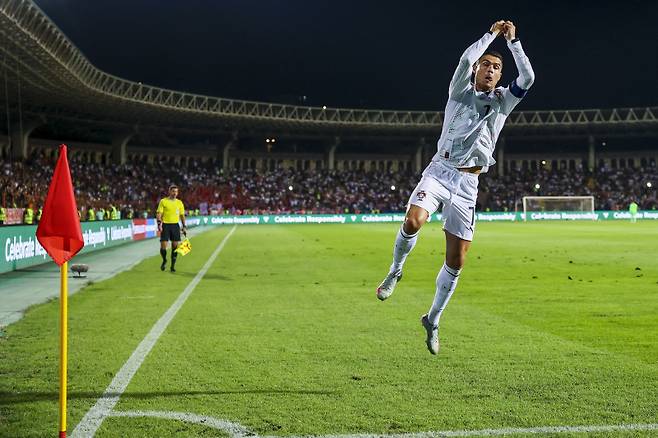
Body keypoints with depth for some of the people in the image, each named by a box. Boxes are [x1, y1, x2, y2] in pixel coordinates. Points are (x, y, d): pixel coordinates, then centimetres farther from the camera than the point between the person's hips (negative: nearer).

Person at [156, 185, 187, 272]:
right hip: (165, 225, -3)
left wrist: (184, 226, 9)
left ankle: (173, 265, 8)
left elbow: (182, 215, 15)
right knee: (163, 245, -6)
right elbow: (159, 213, -3)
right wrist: (159, 223, -16)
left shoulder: (179, 202, 10)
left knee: (175, 245, 0)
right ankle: (164, 260, 21)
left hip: (175, 225, 3)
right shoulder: (163, 201, 0)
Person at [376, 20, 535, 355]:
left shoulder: (502, 101, 15)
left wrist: (512, 41, -1)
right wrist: (492, 34, 1)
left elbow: (527, 78, -1)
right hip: (440, 170, -2)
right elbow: (466, 59, -9)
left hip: (468, 183, 2)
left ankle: (433, 320, 17)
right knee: (413, 221, -32)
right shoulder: (460, 91, 9)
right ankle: (395, 271, -1)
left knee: (456, 261, -1)